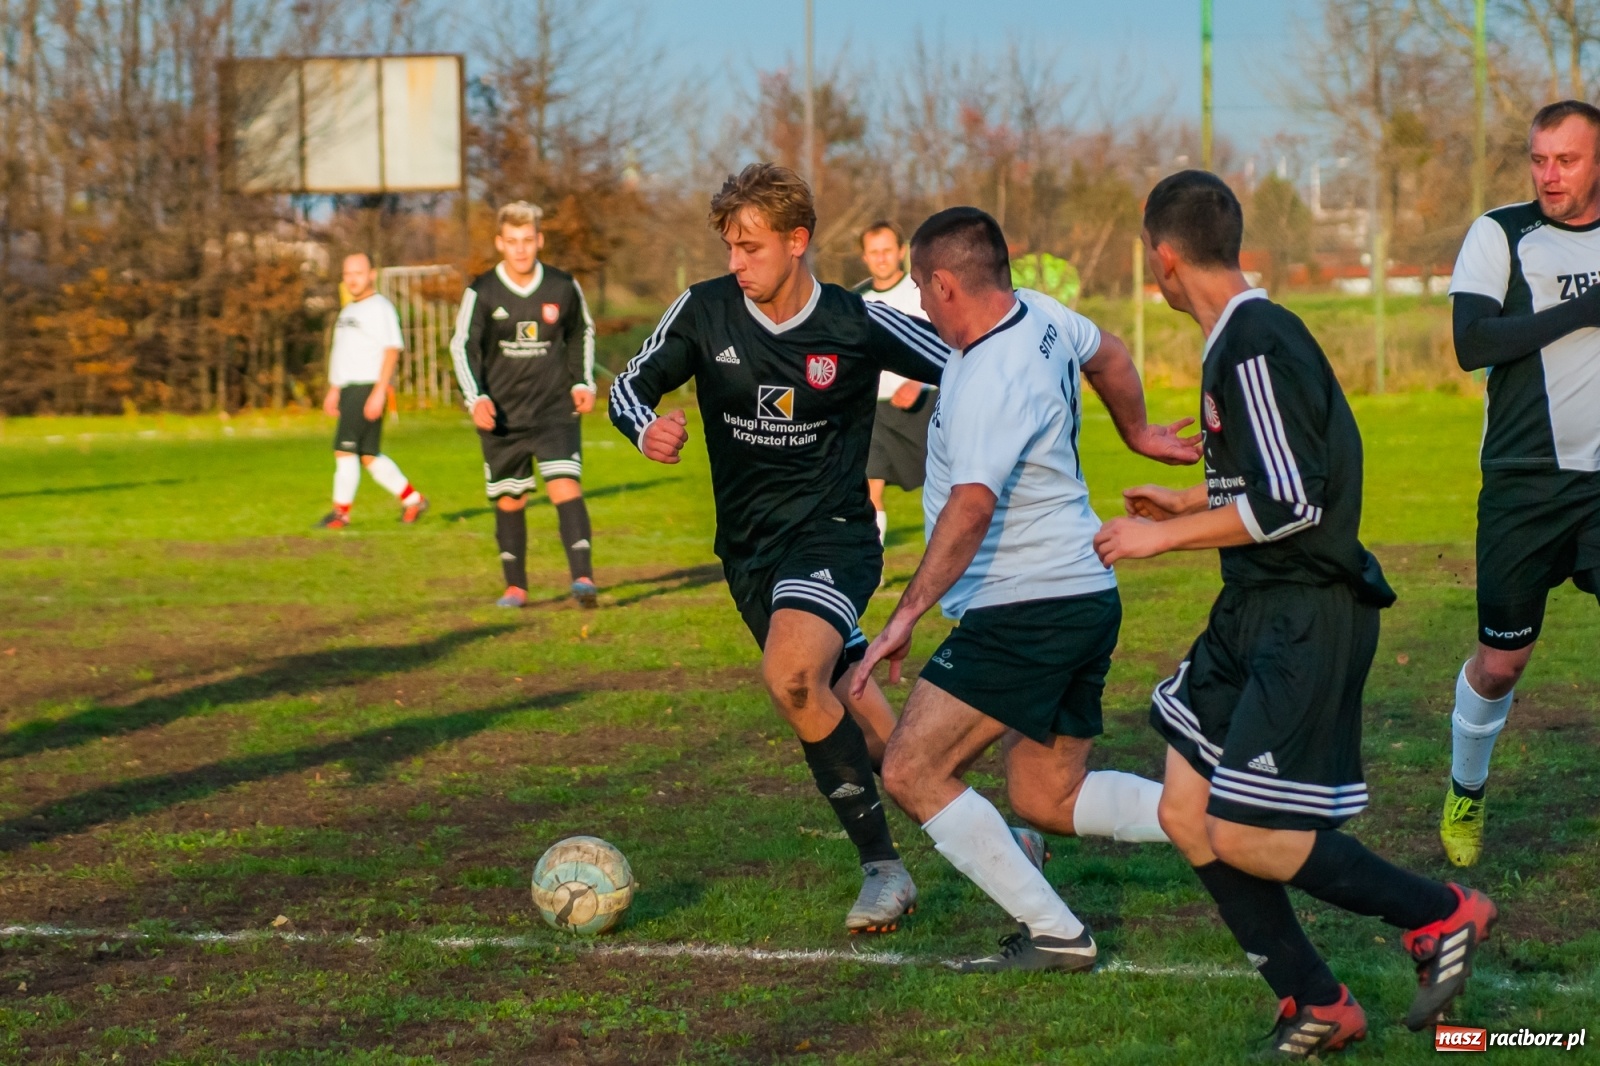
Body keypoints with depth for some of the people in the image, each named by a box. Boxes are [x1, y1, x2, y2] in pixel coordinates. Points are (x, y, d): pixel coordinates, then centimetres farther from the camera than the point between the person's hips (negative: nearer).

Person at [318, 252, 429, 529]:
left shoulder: (379, 307, -9)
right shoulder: (348, 310, 20)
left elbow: (392, 350, -16)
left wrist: (379, 392, -23)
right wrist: (334, 390, 22)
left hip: (367, 389, -9)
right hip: (349, 390, 9)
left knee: (345, 449, -12)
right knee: (368, 455, 9)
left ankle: (341, 511, -4)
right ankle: (412, 499, 19)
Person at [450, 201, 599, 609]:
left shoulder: (563, 287, -1)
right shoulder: (481, 293, -6)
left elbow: (582, 333, 16)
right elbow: (463, 347, -2)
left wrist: (583, 382, 6)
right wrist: (477, 399, -15)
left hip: (556, 411, -1)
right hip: (502, 417, 1)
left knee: (565, 485, -18)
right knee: (509, 501, 9)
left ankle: (582, 576, -24)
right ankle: (515, 587, 23)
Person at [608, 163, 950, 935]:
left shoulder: (859, 325, -12)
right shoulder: (704, 312, -4)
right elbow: (630, 385, 6)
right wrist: (647, 431, -16)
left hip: (833, 533, -5)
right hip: (749, 551, 5)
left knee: (791, 676, -29)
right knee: (851, 712, 7)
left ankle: (884, 867, -17)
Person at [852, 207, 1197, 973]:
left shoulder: (989, 384, -22)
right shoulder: (1040, 315, 6)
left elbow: (971, 508, -35)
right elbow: (1107, 355, 27)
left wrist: (906, 615, -38)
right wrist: (1138, 434, 45)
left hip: (1027, 610, -10)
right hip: (1083, 598, 10)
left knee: (911, 771, -8)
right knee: (1047, 800, 17)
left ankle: (1054, 935, -7)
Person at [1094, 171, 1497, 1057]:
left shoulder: (1257, 349, -18)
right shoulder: (1237, 342, 13)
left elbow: (1290, 503, -23)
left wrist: (1165, 536, -15)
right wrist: (1187, 502, 33)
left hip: (1309, 618, -10)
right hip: (1258, 610, 10)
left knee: (1243, 837, -11)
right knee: (1188, 816, 7)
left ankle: (1439, 916, 6)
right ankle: (1315, 1006, 14)